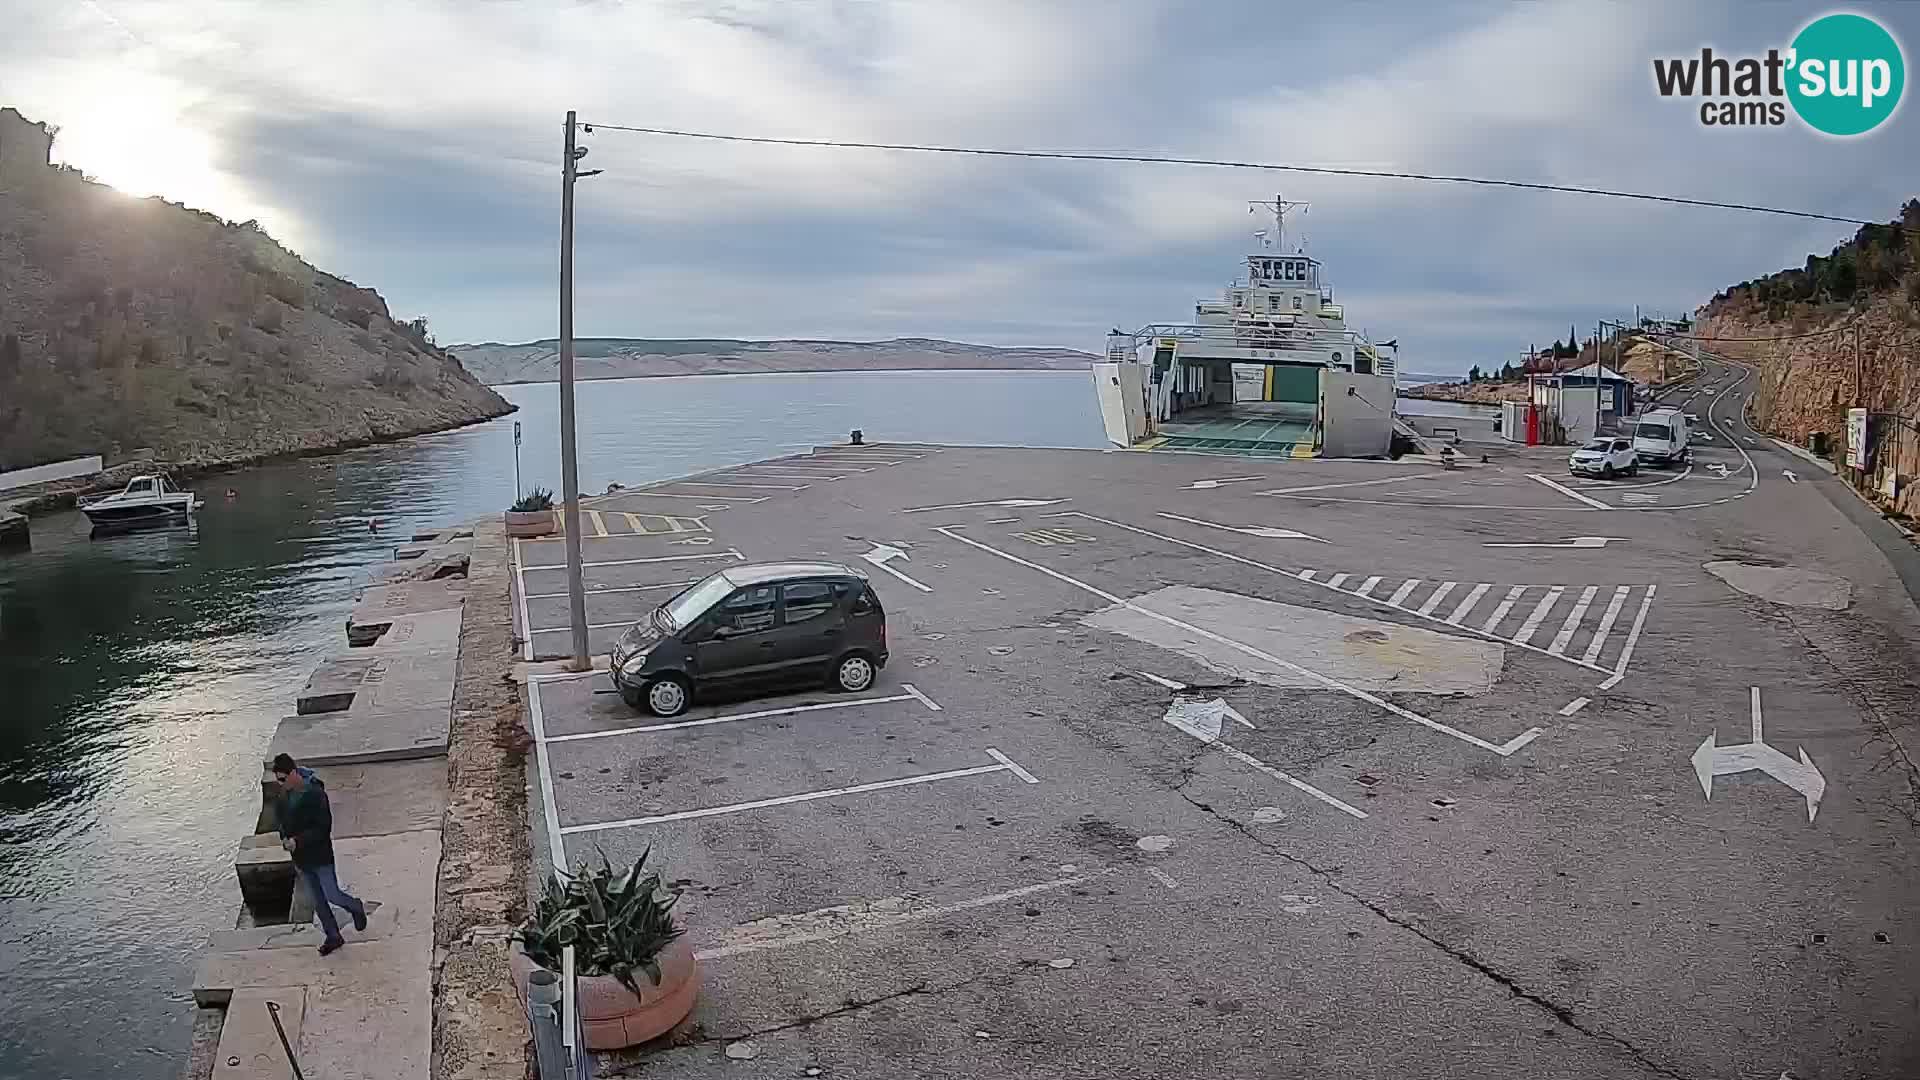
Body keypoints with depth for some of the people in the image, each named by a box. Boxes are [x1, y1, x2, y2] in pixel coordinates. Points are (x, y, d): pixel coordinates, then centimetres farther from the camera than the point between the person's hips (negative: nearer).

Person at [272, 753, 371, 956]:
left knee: (332, 895, -1)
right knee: (317, 901, 13)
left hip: (320, 856, -7)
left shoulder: (315, 794, -22)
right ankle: (333, 937, 25)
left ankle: (356, 908, 30)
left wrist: (298, 841, -27)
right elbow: (283, 822, 14)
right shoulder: (285, 797, 1)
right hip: (301, 859, 7)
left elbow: (323, 828, -21)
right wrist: (284, 838, -4)